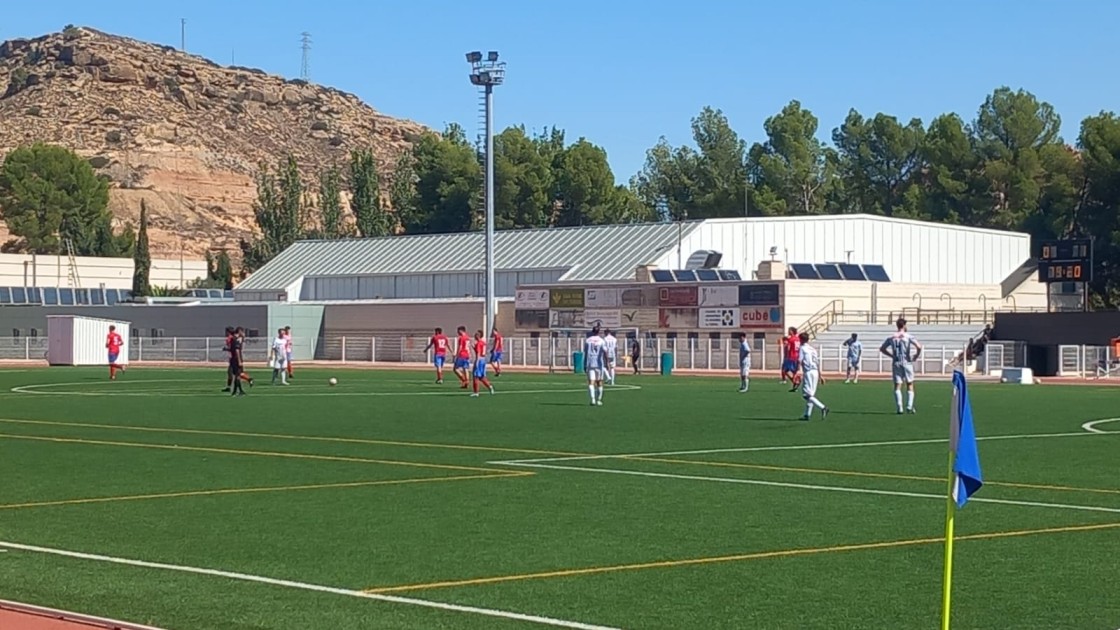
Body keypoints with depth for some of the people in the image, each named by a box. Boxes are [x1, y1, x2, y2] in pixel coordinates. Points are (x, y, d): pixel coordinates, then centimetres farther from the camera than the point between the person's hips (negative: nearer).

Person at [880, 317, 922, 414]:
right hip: (907, 362, -2)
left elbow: (882, 348, 13)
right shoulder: (908, 336, -5)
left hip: (896, 363, 2)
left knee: (897, 386, 4)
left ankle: (899, 408, -5)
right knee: (910, 385, 8)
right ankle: (909, 407, -1)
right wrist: (916, 356, -1)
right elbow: (919, 346, -16)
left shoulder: (891, 338, 6)